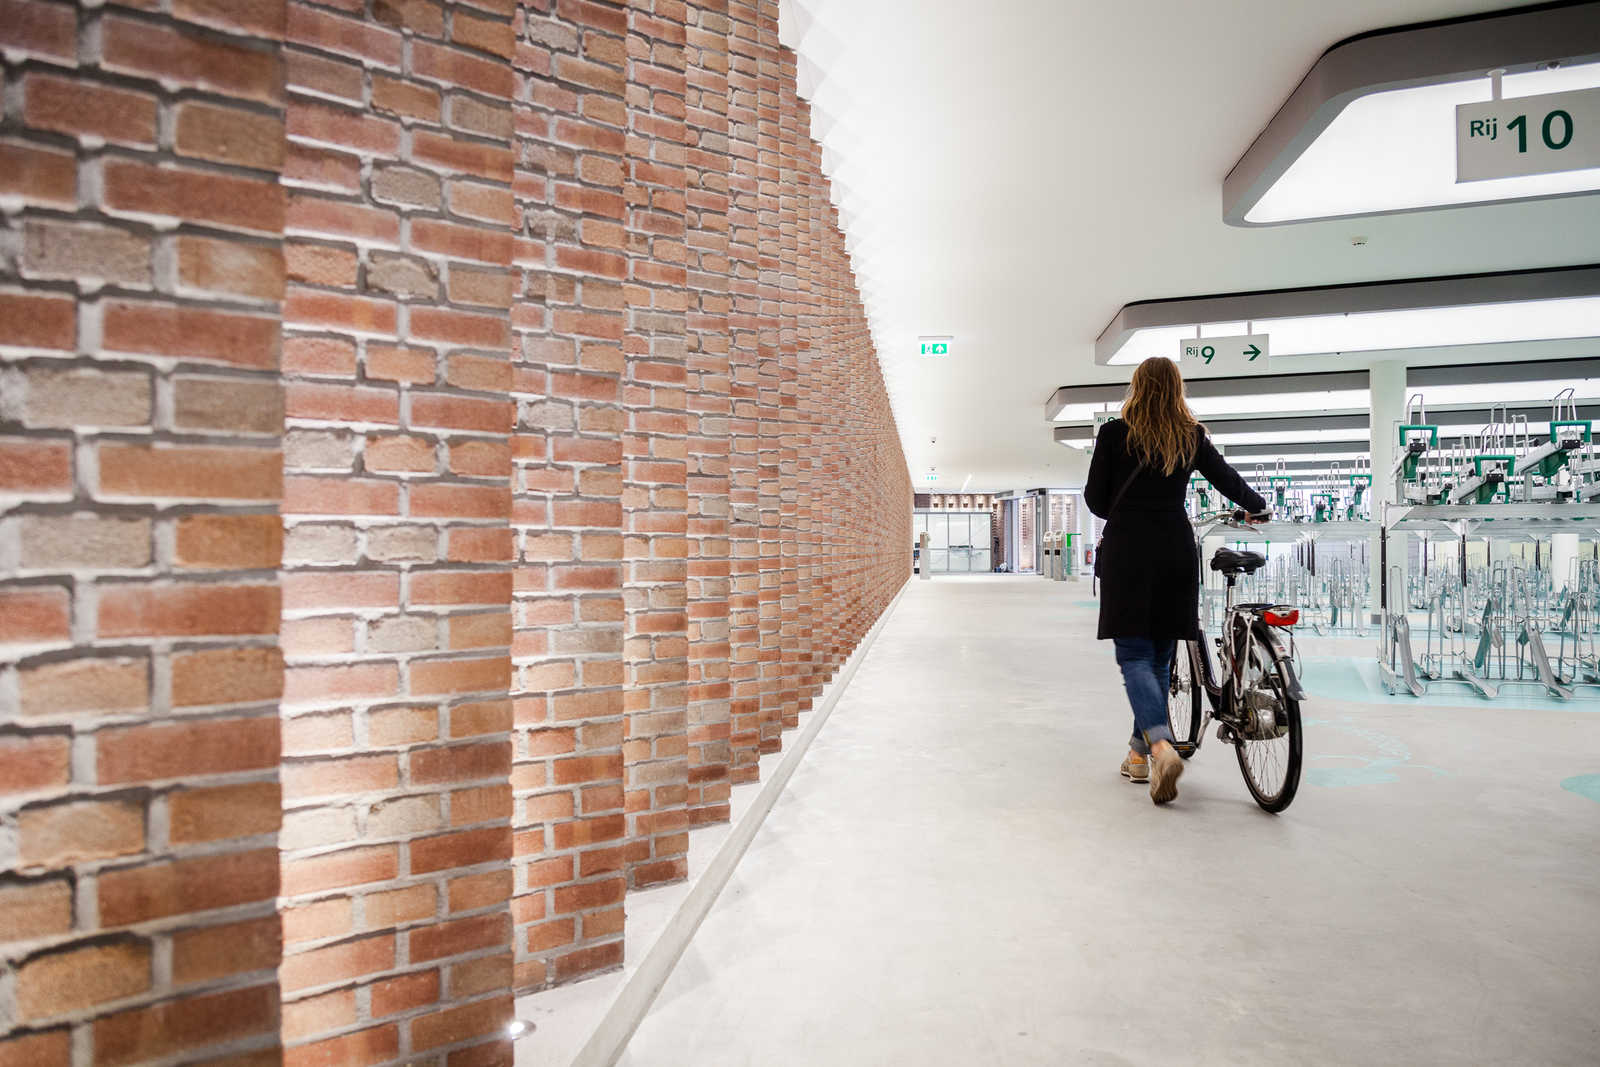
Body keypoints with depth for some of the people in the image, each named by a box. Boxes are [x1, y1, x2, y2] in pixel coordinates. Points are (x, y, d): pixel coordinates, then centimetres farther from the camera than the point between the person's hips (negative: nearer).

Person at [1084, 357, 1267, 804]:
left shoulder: (1114, 433, -2)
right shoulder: (1192, 437, 7)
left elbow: (1095, 498, 0)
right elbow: (1229, 482, 18)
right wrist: (1257, 505, 39)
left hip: (1127, 551, -3)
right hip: (1176, 548, 4)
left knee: (1133, 654, -2)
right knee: (1160, 655, 12)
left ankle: (1161, 746, -23)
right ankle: (1139, 753, 19)